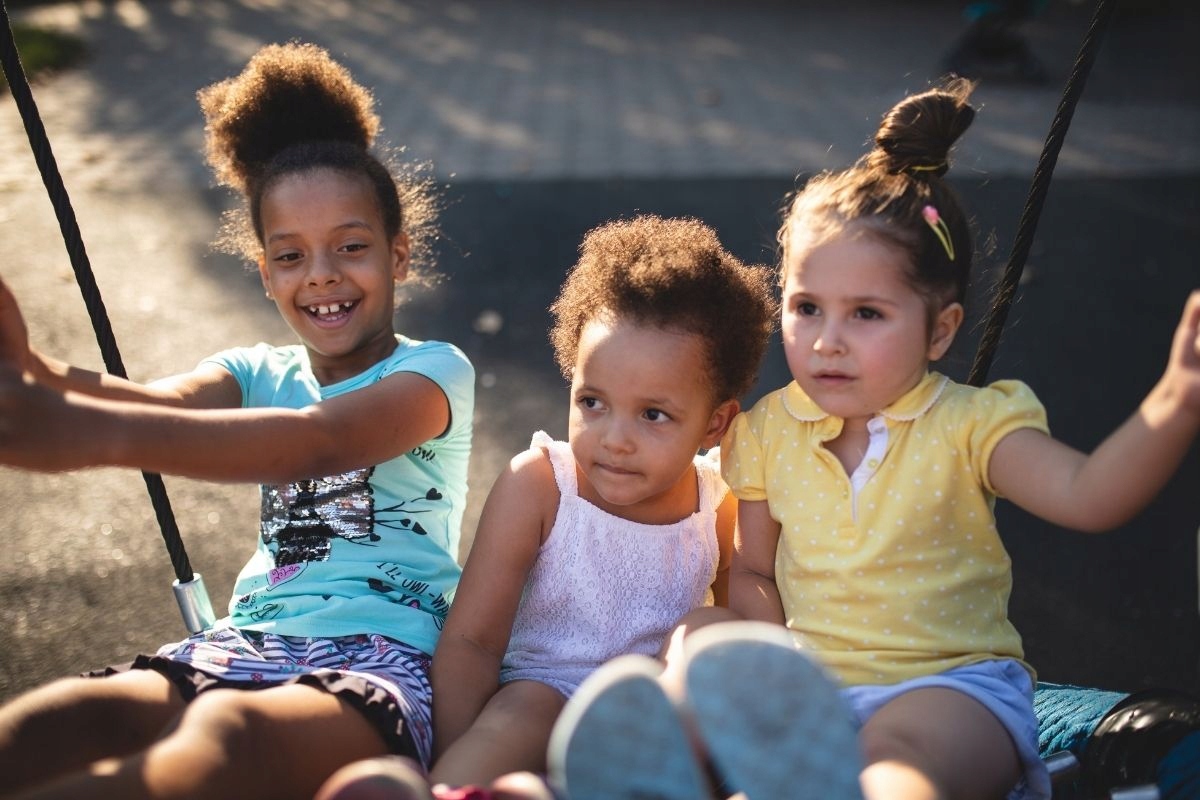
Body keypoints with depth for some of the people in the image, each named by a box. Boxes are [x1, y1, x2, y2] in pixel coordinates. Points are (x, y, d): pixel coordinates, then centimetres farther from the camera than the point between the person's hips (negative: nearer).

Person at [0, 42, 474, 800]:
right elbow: (166, 403, -6)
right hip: (242, 647, 5)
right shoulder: (257, 375, 19)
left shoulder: (433, 370, 2)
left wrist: (96, 434, -39)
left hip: (382, 656, -5)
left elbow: (318, 443, -22)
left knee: (224, 733, -41)